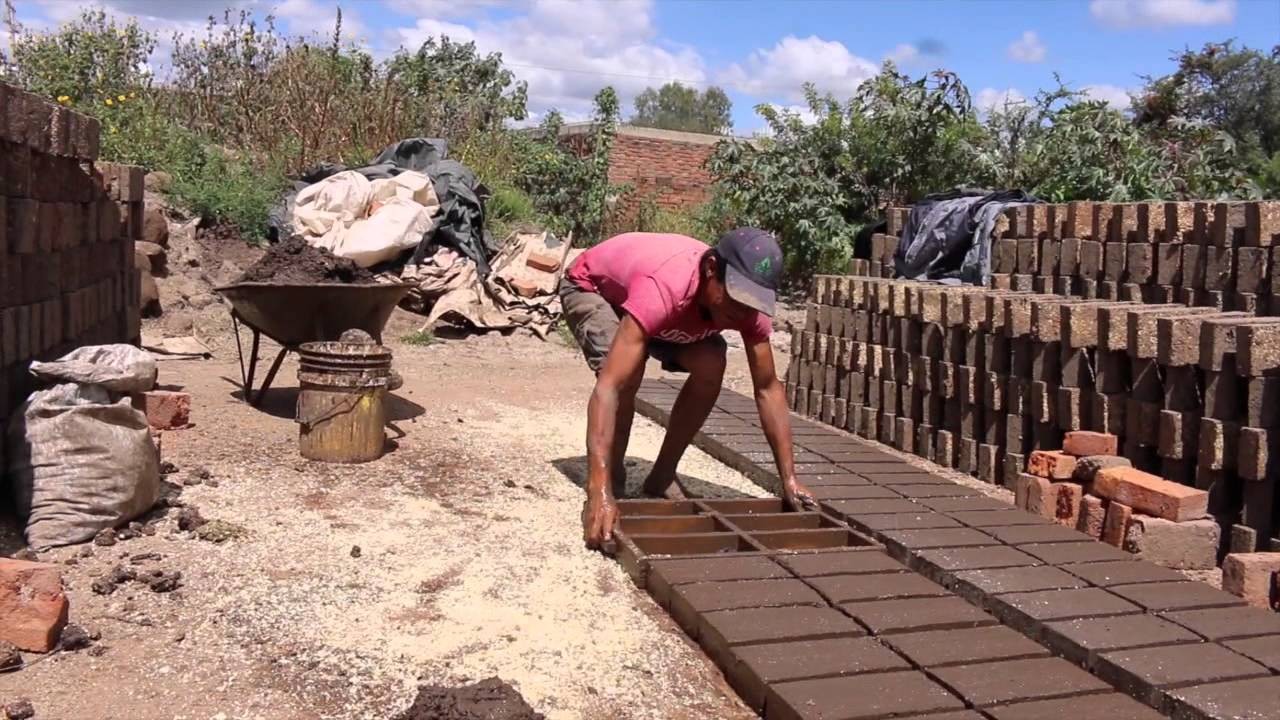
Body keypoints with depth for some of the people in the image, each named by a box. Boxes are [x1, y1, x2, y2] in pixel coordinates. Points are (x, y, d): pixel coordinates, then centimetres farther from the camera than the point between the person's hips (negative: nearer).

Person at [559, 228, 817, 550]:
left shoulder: (748, 300, -28)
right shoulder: (661, 290, -48)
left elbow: (768, 388, -18)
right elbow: (608, 387, -53)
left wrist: (789, 480, -24)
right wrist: (600, 494, -60)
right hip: (590, 287, -5)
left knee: (710, 366, -16)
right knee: (628, 373, -32)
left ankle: (662, 479, 1)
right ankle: (610, 490, -8)